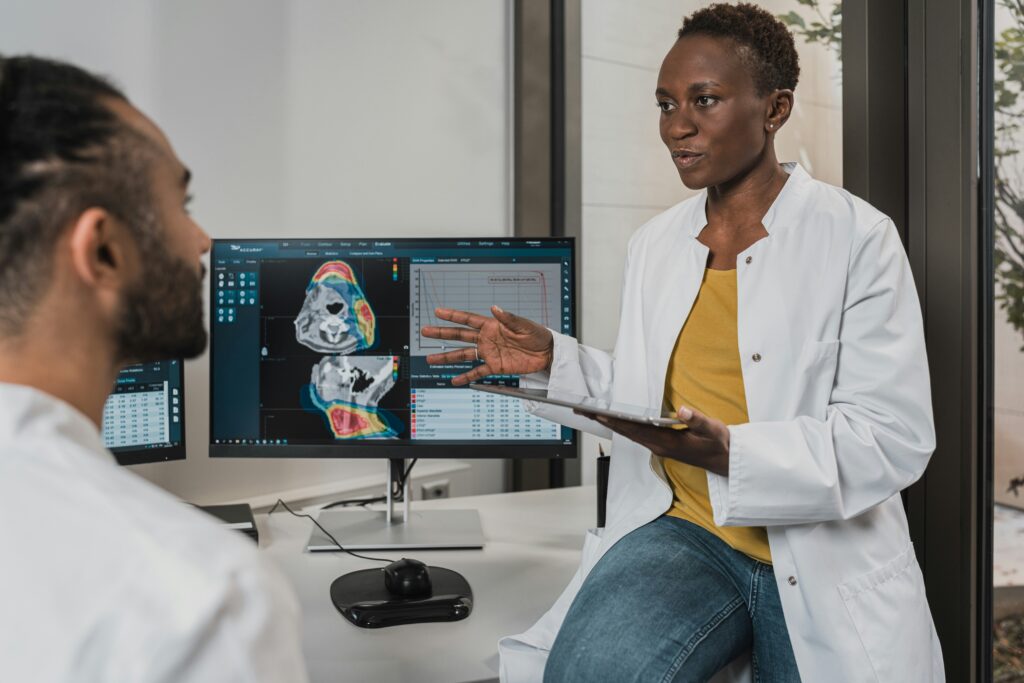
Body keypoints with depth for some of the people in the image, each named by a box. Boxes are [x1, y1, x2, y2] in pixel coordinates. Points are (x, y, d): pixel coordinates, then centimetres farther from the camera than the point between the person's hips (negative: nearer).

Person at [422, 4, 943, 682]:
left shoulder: (859, 238, -6)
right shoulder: (654, 244, 10)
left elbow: (896, 437, -13)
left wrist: (729, 454, -25)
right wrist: (551, 361, 2)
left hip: (827, 561, -2)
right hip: (682, 531, 3)